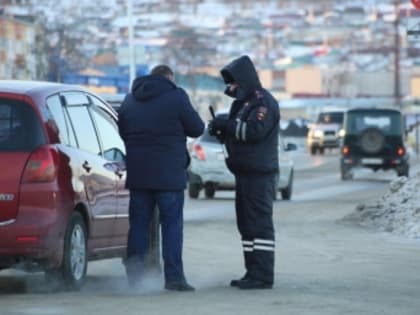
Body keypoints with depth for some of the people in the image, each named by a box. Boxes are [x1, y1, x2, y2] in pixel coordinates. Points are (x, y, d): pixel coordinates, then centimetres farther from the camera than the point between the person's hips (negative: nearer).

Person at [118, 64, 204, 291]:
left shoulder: (130, 100, 12)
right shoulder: (176, 98, -6)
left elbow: (121, 132, 18)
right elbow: (197, 128, -2)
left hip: (137, 173, 5)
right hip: (169, 174, -5)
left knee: (138, 224, 9)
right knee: (172, 224, -1)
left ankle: (133, 276, 4)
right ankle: (173, 277, -6)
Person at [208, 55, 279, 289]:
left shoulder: (263, 101, -11)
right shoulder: (243, 102, 21)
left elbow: (254, 130, -23)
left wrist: (225, 125, -17)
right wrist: (222, 130, 4)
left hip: (260, 174, -10)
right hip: (246, 173, 10)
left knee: (260, 223, -11)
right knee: (247, 224, 11)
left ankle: (263, 276, -13)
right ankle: (253, 273, 16)